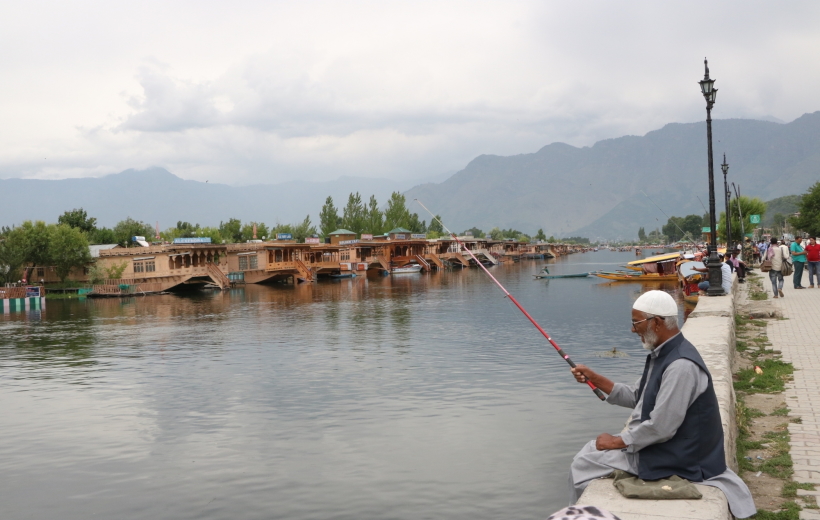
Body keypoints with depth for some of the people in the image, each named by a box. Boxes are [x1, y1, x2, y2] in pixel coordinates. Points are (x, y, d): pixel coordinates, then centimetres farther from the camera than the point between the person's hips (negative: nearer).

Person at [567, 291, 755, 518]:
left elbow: (661, 428, -28)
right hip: (658, 444, 10)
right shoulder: (661, 354, 4)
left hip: (673, 459, -10)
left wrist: (617, 441, -16)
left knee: (584, 463, -5)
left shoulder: (681, 366, -28)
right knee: (590, 452, 18)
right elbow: (637, 397, 12)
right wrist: (594, 378, 3)